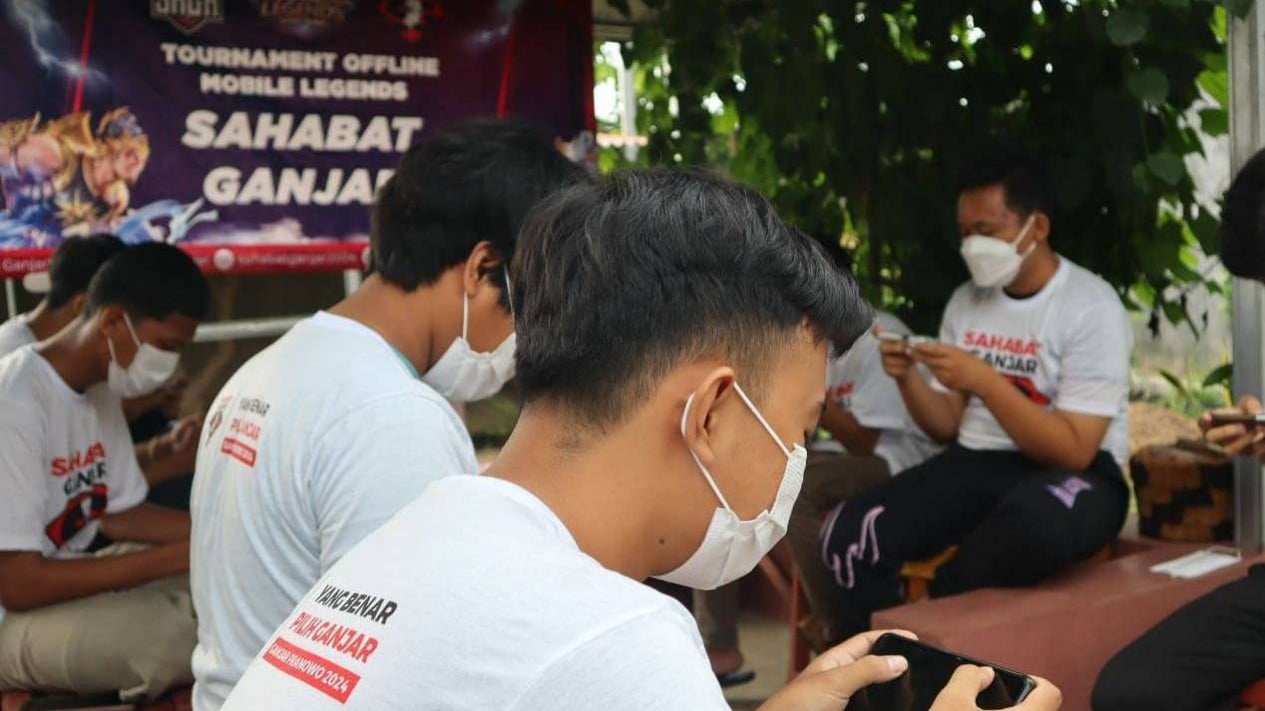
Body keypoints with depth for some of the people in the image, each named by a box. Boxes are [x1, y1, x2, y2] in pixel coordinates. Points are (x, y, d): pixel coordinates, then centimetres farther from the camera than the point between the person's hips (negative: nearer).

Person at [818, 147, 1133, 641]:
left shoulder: (1090, 308, -10)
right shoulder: (965, 302, 9)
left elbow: (1073, 451, -17)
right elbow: (948, 427, 10)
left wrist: (984, 380, -25)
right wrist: (908, 379, -10)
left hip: (1073, 474, -5)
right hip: (977, 463, 5)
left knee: (1032, 523, -42)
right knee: (847, 535, -20)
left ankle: (939, 607, -10)